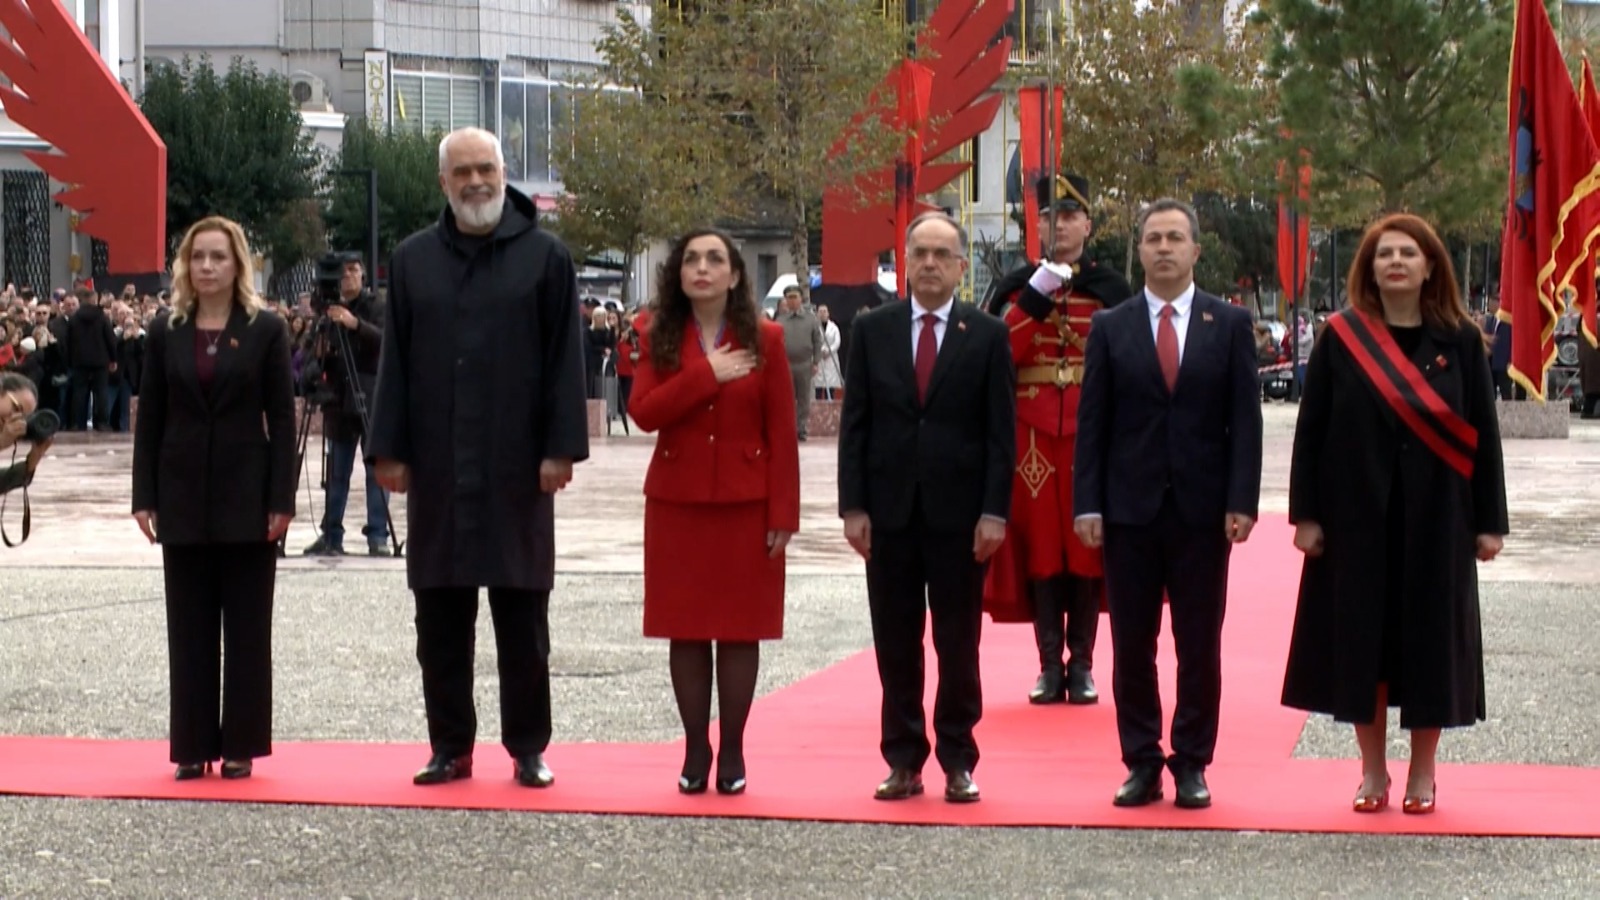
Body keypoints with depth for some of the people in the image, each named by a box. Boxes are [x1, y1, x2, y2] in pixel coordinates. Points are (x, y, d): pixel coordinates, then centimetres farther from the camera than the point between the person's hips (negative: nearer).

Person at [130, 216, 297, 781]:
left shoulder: (265, 330, -1)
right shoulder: (165, 333, 5)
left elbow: (282, 417, -3)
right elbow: (150, 419, 6)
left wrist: (282, 499, -9)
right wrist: (144, 497, 0)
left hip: (248, 499, -2)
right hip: (184, 498, 2)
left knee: (247, 626, 3)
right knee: (189, 626, 5)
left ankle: (240, 744, 9)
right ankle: (194, 745, 11)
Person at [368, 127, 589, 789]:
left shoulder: (544, 257, 1)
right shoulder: (413, 260, 10)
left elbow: (564, 360, -2)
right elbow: (395, 360, 9)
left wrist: (561, 447, -9)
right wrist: (389, 449, 3)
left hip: (517, 467, -3)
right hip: (437, 469, 3)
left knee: (522, 617, 3)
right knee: (440, 619, 6)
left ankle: (528, 748, 12)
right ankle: (450, 746, 15)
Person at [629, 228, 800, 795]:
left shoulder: (763, 339, 0)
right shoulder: (660, 339, 5)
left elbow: (782, 433, -2)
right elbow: (644, 413, -9)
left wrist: (783, 513, -7)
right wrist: (706, 375, -16)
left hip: (745, 503, -1)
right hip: (677, 501, 2)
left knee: (740, 627, 2)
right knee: (685, 627, 4)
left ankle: (732, 751, 10)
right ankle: (695, 749, 12)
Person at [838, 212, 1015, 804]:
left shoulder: (987, 335, 2)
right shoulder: (872, 330, 6)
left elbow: (1001, 431, 0)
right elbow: (855, 424, 5)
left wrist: (995, 511, -8)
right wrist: (853, 506, -3)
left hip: (958, 511, -1)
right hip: (889, 510, 2)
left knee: (958, 643, 4)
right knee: (895, 643, 6)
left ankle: (958, 761, 12)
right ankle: (903, 760, 13)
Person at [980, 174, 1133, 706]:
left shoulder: (1111, 289, 7)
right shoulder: (1016, 286, 6)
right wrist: (1036, 297, -16)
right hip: (1034, 436, 0)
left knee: (1087, 547, 2)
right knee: (1040, 547, 1)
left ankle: (1082, 665, 9)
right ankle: (1050, 665, 8)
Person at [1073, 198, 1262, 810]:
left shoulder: (1230, 324, 5)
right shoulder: (1111, 328, 6)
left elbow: (1244, 420, 1)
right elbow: (1092, 422, 4)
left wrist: (1241, 502, -8)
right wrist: (1087, 504, -5)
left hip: (1202, 509, -1)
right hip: (1130, 508, 1)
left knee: (1199, 646, 4)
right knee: (1132, 645, 4)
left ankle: (1192, 765, 12)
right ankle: (1141, 764, 12)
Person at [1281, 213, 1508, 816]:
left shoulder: (1460, 342, 1)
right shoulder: (1341, 339, -1)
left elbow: (1483, 434, 3)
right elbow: (1311, 429, 0)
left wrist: (1489, 521, -1)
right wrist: (1307, 514, -5)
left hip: (1436, 517, 0)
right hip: (1358, 516, 0)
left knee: (1430, 637, 5)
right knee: (1361, 636, 4)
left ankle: (1422, 773, 17)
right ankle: (1373, 771, 16)